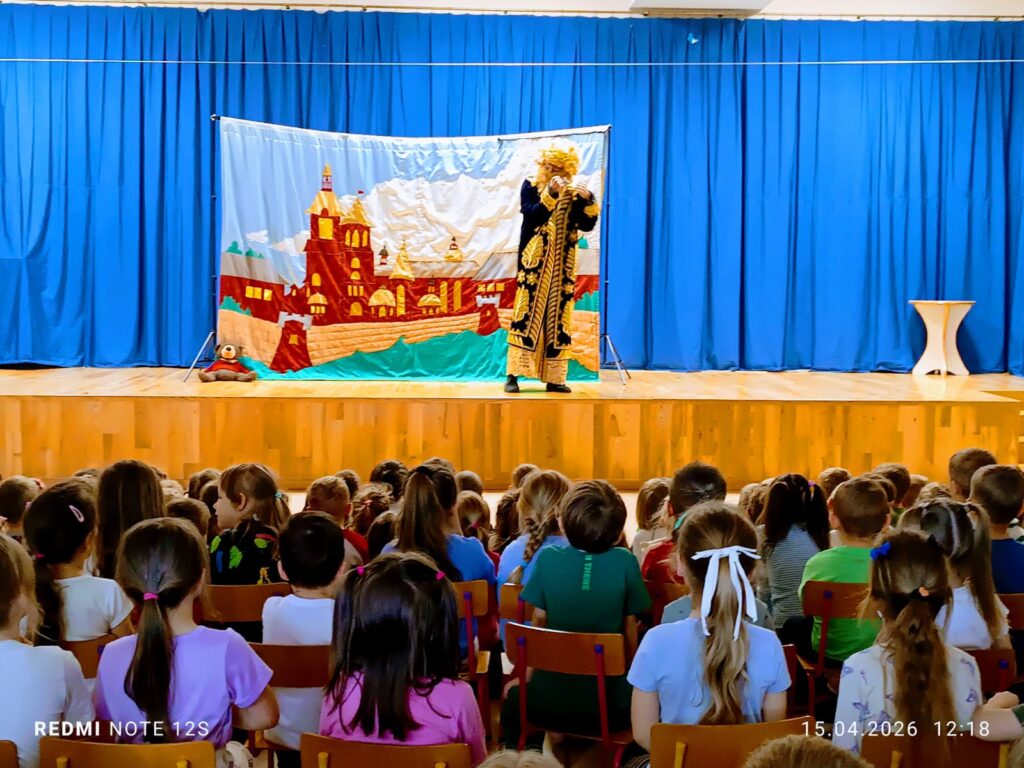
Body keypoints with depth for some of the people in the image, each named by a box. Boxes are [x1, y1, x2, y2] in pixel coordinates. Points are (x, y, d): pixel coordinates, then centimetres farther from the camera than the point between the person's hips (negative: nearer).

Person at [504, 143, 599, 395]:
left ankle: (553, 378, 6)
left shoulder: (572, 195, 10)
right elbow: (532, 214, -15)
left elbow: (587, 225, -1)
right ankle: (513, 375, -11)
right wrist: (551, 193, -26)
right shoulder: (531, 187, 3)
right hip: (534, 263, -3)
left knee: (557, 317, 3)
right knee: (527, 313, -10)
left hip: (561, 267, 3)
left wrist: (588, 200, -17)